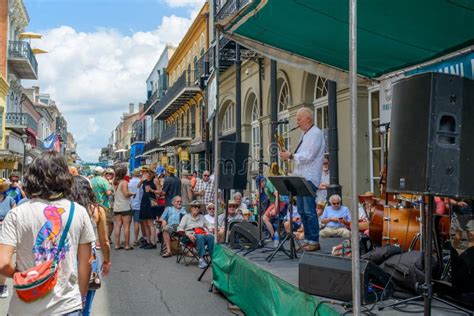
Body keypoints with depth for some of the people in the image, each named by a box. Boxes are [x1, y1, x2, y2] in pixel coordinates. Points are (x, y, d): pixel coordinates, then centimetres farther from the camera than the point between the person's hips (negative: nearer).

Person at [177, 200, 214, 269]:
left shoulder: (201, 217, 28)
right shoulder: (186, 217, 16)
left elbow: (205, 227, 26)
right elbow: (180, 229, 4)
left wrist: (207, 232, 1)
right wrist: (188, 234, -14)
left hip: (203, 234, 3)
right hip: (192, 235, -3)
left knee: (211, 236, -33)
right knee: (200, 237, -39)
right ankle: (201, 259, -47)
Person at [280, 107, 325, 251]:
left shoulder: (316, 133, -8)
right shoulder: (305, 134, 20)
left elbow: (308, 156, -17)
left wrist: (291, 156, -13)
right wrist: (290, 155, 7)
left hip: (309, 178, -9)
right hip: (300, 177, 9)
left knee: (309, 211, -9)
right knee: (302, 211, 10)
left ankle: (314, 242, -3)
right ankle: (307, 240, 16)